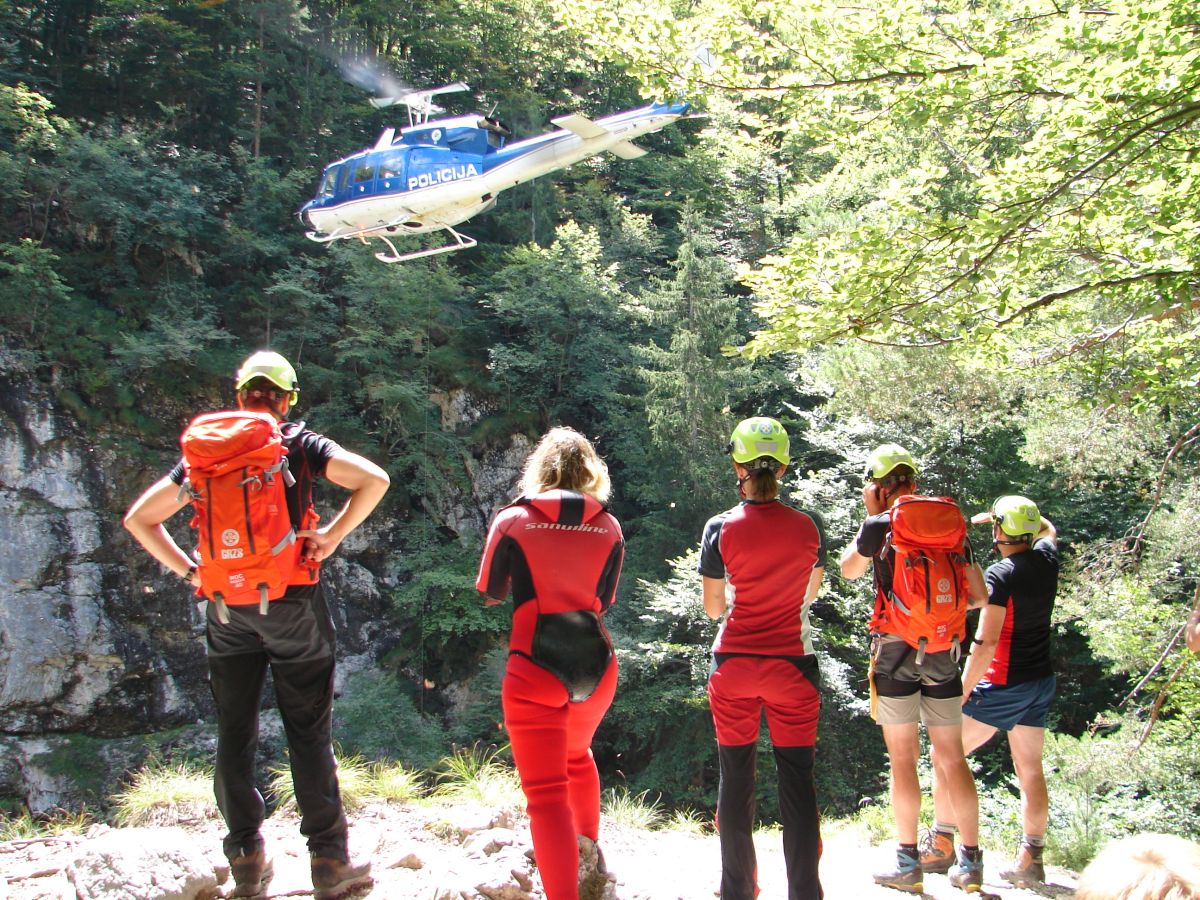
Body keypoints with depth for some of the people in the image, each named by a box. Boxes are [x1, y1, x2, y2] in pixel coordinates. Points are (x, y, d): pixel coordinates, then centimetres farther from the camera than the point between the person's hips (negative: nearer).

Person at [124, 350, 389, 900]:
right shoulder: (300, 445, -1)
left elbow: (139, 519, 7)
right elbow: (374, 479, -15)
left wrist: (188, 571, 7)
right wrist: (331, 535, -7)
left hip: (227, 609, 2)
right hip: (294, 604, -2)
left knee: (233, 735, 11)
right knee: (309, 732, 3)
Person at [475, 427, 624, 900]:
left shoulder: (513, 520, -3)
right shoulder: (609, 527, 4)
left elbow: (490, 594, 8)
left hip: (536, 668, -4)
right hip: (596, 664, 4)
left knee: (546, 792, -3)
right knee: (577, 755, 31)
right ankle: (590, 851, 45)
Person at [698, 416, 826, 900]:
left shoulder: (721, 529, -9)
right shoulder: (809, 526, -5)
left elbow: (713, 607, -1)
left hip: (734, 664, 0)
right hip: (793, 665, 0)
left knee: (736, 778, 10)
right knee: (797, 780, 6)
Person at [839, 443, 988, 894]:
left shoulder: (881, 526, -6)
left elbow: (849, 569, 13)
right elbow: (979, 595, 7)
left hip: (895, 652, -4)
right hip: (942, 654, 4)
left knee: (903, 759, 2)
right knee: (952, 758, 9)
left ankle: (908, 863, 7)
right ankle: (970, 861, 12)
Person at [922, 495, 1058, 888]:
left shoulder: (1000, 575, -19)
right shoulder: (1047, 560, 1)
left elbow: (986, 642, -22)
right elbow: (1047, 529, 28)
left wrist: (962, 692, -17)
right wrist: (1022, 517, 22)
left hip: (1004, 684, -7)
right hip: (1042, 681, 7)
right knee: (1030, 768, 9)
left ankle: (941, 845, 4)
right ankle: (1030, 859, 10)